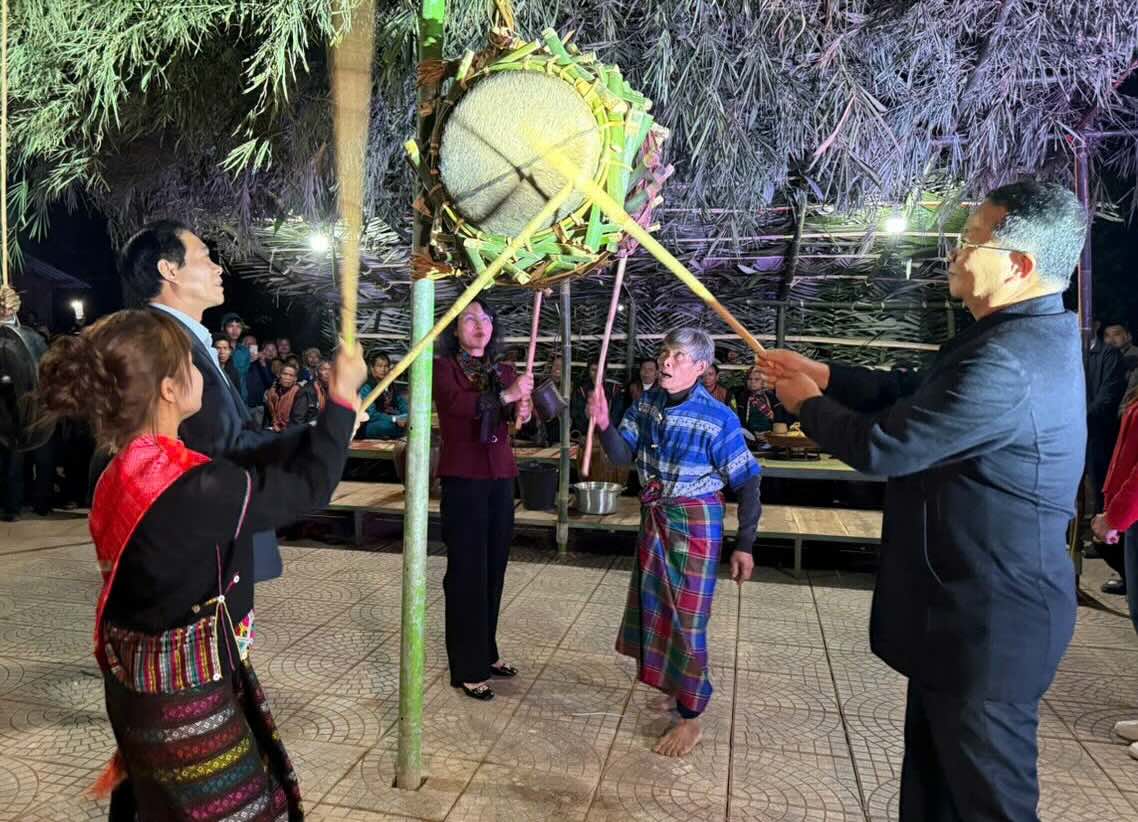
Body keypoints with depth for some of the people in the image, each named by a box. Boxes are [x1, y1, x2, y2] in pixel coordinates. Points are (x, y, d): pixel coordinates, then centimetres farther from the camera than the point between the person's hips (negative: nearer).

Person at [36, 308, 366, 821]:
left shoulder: (126, 471, -2)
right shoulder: (196, 488, -29)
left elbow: (246, 468, 3)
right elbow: (308, 486, -18)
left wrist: (326, 421, 4)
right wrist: (342, 396, -9)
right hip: (184, 693, -8)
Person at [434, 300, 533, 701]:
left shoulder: (503, 371, 13)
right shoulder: (444, 367, -3)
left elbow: (519, 409, -4)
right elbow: (458, 403, -23)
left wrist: (523, 411, -26)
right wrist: (505, 396, -33)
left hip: (500, 479, 6)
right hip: (462, 479, -5)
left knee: (494, 568, 13)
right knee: (466, 572, -1)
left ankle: (487, 652, 29)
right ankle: (466, 669, 9)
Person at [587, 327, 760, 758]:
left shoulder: (717, 417, -21)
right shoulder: (648, 403, -4)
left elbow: (747, 482, -14)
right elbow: (623, 456, -5)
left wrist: (744, 545, -12)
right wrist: (605, 425, -25)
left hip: (696, 521, -6)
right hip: (654, 516, 7)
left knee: (687, 618, 1)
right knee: (652, 604, 21)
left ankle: (690, 718, 18)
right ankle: (671, 681, 46)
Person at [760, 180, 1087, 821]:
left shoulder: (1007, 364, -30)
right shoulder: (1029, 332, 6)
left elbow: (881, 447, -25)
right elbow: (916, 391, 13)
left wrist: (808, 404, -7)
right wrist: (824, 375, 7)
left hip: (990, 617, -10)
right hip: (971, 603, 10)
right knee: (936, 771, 25)